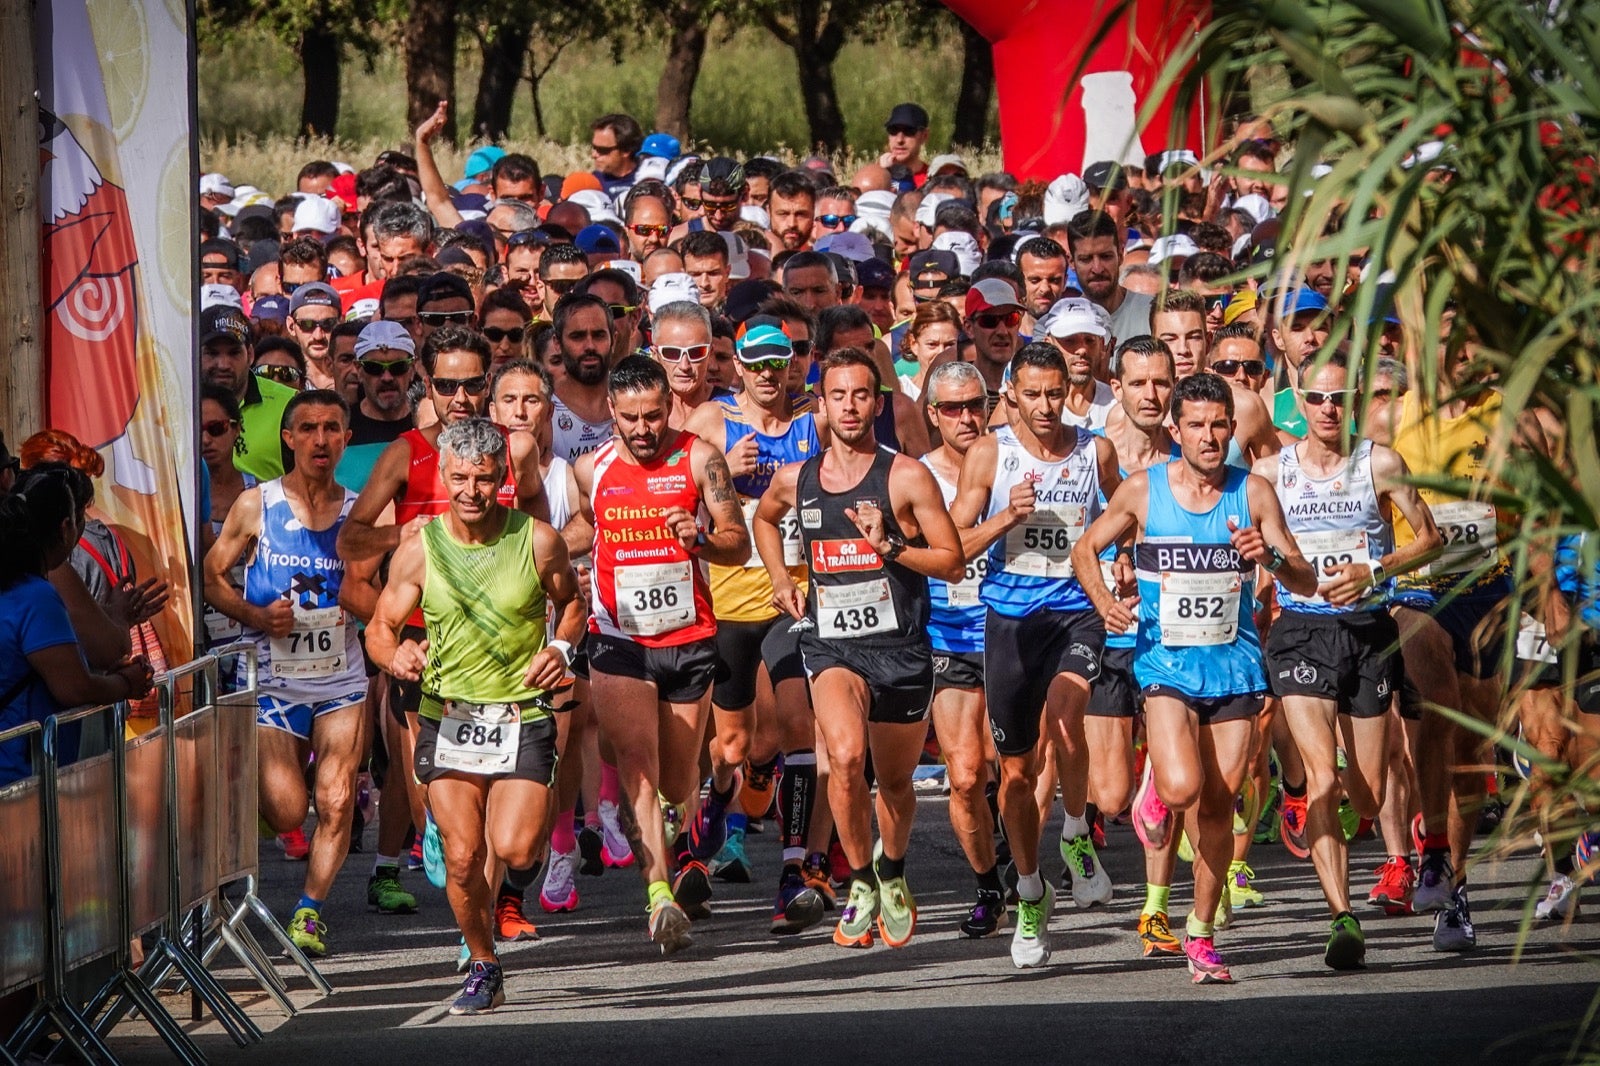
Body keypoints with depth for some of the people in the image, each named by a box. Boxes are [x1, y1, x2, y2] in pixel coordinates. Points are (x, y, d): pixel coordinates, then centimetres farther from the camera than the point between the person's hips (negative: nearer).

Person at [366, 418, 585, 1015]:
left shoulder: (538, 541, -4)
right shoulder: (420, 549, -2)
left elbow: (571, 602, 15)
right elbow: (380, 626, 5)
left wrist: (562, 647, -5)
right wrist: (395, 655, -18)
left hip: (521, 717, -1)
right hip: (447, 716, 1)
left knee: (512, 851, -15)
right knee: (463, 859, -4)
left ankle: (529, 839, 23)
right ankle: (483, 969, 18)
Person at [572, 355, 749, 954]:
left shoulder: (698, 460, -4)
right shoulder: (590, 469, 3)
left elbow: (740, 545, -6)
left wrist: (700, 540, -25)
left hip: (690, 639, 0)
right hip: (619, 640, 0)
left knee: (677, 778, 12)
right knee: (638, 767, -19)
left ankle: (686, 848, 47)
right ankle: (661, 896, -28)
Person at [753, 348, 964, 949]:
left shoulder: (907, 478, -5)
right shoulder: (794, 481, 6)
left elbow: (953, 564, -4)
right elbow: (764, 519, 30)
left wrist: (889, 545, -17)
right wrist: (781, 579, 15)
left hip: (900, 647, 0)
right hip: (831, 645, 0)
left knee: (895, 781, 14)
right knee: (846, 754, -27)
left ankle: (892, 873, 45)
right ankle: (860, 884, -10)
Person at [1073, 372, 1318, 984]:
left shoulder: (1252, 493, -1)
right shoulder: (1142, 491, -2)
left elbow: (1307, 583, -1)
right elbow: (1085, 549, 12)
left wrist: (1271, 558, -22)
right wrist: (1104, 602, -5)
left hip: (1235, 663, 2)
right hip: (1166, 661, -2)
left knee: (1217, 806, 4)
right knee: (1182, 788, -23)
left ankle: (1201, 935, 18)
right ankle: (1156, 794, 15)